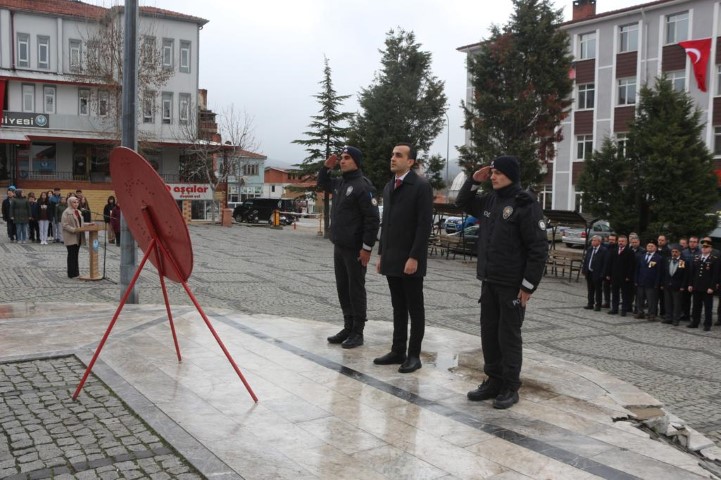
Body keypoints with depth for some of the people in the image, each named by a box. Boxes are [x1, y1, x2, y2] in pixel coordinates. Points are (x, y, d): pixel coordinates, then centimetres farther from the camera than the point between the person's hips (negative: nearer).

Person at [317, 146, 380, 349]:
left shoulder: (362, 186, -14)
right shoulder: (340, 183, 12)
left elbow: (372, 219, -18)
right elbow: (322, 183, 33)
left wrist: (367, 247, -20)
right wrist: (326, 167, 13)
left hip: (355, 249, -8)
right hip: (339, 247, 9)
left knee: (356, 290, 0)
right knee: (343, 289, 13)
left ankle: (357, 332, 9)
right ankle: (348, 328, 23)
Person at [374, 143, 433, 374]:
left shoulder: (421, 186, -10)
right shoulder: (388, 187, 14)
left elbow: (425, 224, -15)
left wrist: (414, 257, -19)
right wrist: (381, 254, 14)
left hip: (410, 260, -7)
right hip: (391, 259, 7)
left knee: (415, 309, 3)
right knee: (398, 308, 13)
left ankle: (414, 355, 11)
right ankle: (398, 351, 21)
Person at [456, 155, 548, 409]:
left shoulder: (526, 205, -12)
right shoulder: (489, 200, 10)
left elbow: (538, 249, -15)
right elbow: (463, 203, 28)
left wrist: (528, 285, -17)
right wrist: (473, 180, 10)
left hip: (512, 285, -7)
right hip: (488, 282, 7)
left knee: (509, 336, 1)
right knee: (489, 332, 12)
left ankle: (510, 387, 13)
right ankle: (493, 381, 24)